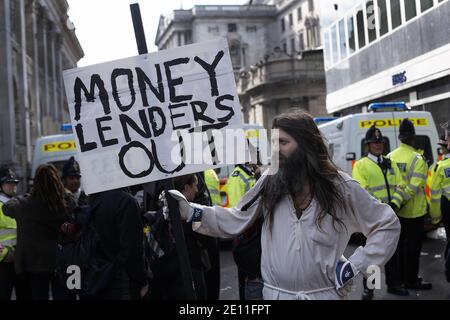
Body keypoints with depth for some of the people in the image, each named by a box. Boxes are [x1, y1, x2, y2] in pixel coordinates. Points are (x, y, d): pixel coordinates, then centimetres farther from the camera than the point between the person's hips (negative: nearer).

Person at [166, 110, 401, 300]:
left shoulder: (340, 187, -5)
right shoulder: (269, 182, 0)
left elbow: (388, 224, 2)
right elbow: (234, 220, 4)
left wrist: (355, 267, -5)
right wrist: (191, 212, -7)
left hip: (325, 294, -2)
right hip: (275, 293, 2)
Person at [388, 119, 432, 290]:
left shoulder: (390, 157, 1)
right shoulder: (417, 158, -16)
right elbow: (414, 186, -23)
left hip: (396, 212, 6)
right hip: (414, 211, -6)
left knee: (400, 244, 17)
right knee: (413, 246, 4)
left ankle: (400, 277, 26)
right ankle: (411, 281, 10)